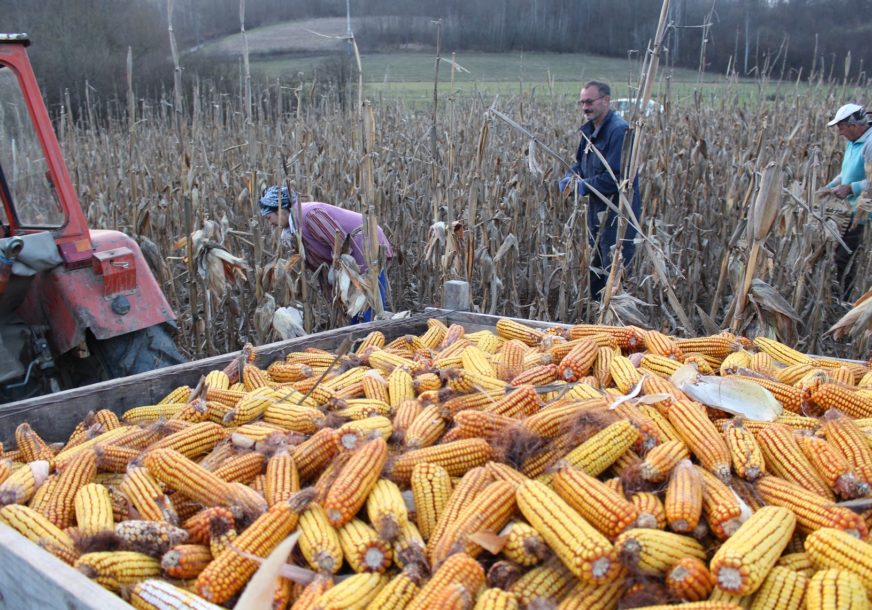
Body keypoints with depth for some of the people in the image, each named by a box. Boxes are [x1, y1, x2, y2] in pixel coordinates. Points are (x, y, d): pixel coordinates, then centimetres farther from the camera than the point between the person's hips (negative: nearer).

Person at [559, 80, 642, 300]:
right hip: (598, 210, 10)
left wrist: (583, 186, -17)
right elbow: (581, 163, 20)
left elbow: (616, 177, -26)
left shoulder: (618, 130, -20)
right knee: (596, 268, 22)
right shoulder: (590, 130, 10)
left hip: (618, 213, -10)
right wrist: (570, 177, -2)